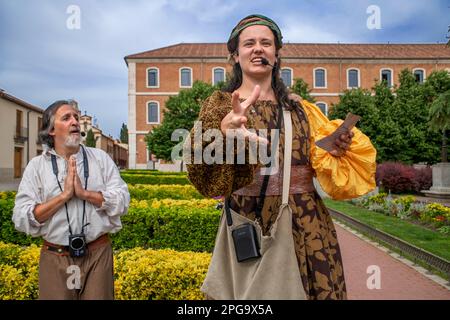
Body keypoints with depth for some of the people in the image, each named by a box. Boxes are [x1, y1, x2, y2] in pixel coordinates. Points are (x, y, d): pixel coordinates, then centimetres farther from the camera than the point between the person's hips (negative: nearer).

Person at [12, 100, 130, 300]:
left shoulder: (100, 158, 3)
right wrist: (64, 195, -15)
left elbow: (122, 202, -5)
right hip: (55, 257, 0)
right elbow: (21, 218, -7)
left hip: (98, 253, 0)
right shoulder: (36, 166, 2)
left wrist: (84, 193, -15)